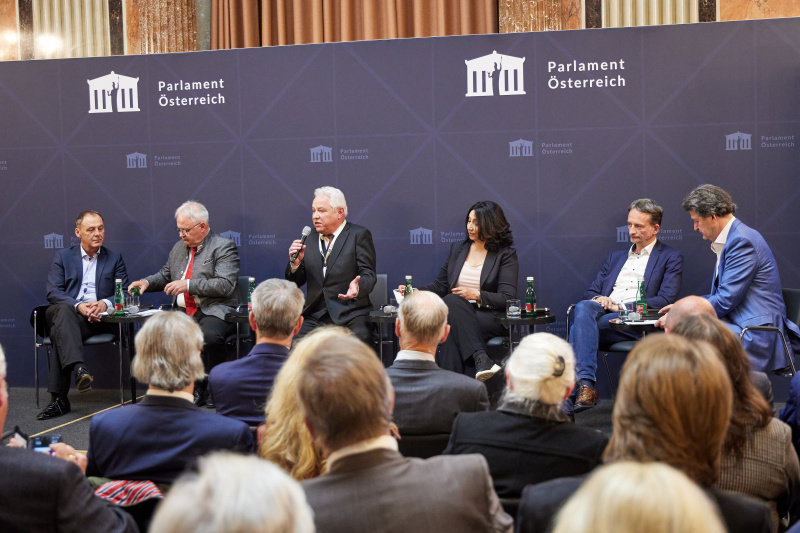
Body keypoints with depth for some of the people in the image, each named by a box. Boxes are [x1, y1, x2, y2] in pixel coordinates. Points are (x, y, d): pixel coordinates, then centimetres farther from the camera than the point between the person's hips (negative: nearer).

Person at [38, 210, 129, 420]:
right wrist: (78, 306, -16)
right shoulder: (63, 257, 16)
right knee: (62, 311, -38)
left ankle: (59, 398, -37)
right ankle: (78, 369, -55)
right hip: (68, 315, 1)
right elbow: (53, 292, 2)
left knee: (59, 332, -32)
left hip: (98, 319, -1)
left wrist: (105, 303, -13)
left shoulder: (114, 258, 18)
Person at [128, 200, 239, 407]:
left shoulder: (224, 247, -4)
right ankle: (194, 389, -9)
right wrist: (147, 282, 8)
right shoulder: (179, 247, 19)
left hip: (213, 311, -7)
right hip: (183, 312, 7)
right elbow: (164, 276, 30)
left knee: (209, 335, -38)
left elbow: (226, 285, -16)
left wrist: (188, 285, -21)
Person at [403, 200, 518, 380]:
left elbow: (507, 298, -3)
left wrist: (477, 295, -18)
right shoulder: (457, 249, 20)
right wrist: (416, 291, 0)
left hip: (490, 317, -3)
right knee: (453, 301, -36)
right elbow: (440, 286, 20)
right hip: (457, 312, 3)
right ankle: (480, 358, -49)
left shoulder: (506, 255, 5)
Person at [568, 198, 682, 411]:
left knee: (579, 329, -31)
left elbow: (665, 300, -2)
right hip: (603, 312, 5)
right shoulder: (616, 256, 31)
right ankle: (586, 385, -44)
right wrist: (598, 299, -1)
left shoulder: (671, 258, 13)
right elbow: (590, 292, 26)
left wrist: (622, 307, -10)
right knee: (583, 307, -33)